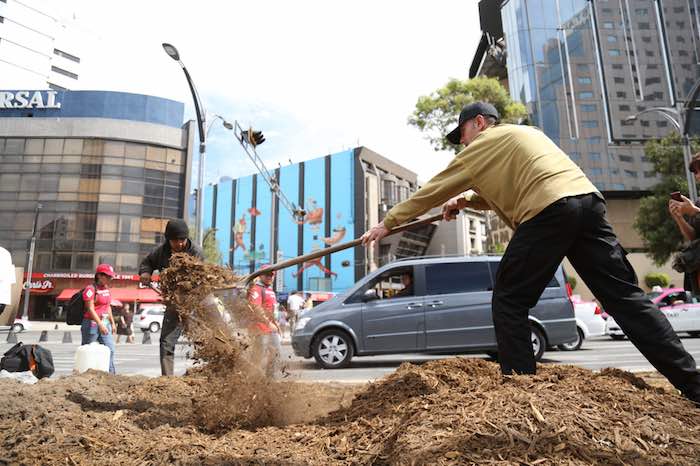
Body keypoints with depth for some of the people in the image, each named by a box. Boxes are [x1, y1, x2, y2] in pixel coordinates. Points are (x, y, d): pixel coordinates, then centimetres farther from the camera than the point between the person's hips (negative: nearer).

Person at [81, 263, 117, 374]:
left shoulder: (107, 289, 12)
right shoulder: (90, 289, -11)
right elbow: (90, 309, -18)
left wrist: (112, 323, 17)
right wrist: (100, 324, -25)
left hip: (105, 323, 7)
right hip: (92, 323, -7)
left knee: (110, 349, 0)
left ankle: (111, 373, 2)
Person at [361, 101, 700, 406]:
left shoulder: (483, 144, 10)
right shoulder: (526, 133, 33)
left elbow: (432, 191, 12)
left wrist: (387, 223, 20)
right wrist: (465, 200, 25)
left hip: (547, 212, -8)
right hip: (588, 200, 8)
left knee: (508, 302, 2)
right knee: (626, 295, 7)